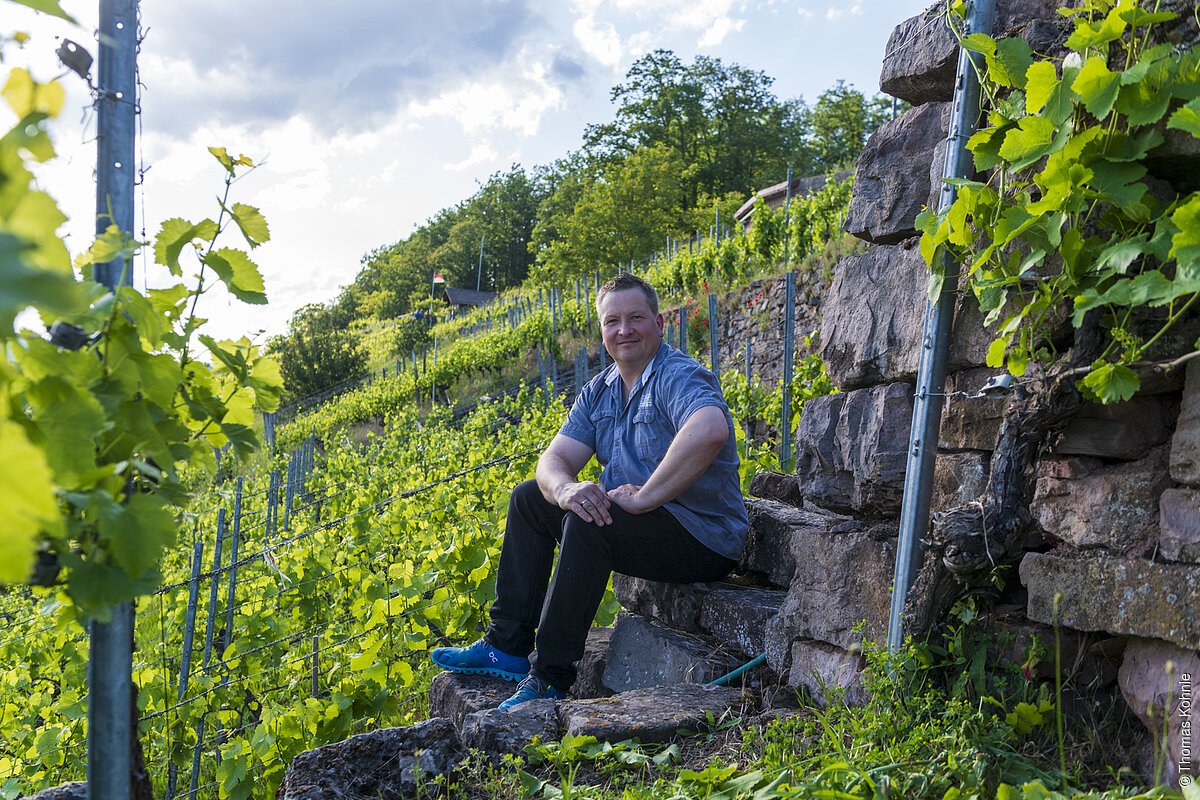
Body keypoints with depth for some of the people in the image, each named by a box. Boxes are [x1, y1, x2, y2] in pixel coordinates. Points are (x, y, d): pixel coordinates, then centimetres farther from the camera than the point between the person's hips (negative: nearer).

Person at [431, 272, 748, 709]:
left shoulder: (680, 377, -18)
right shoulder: (599, 391, 9)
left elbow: (710, 431, -41)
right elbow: (554, 458, 0)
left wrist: (644, 497, -34)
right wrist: (564, 488, -25)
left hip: (703, 538, -9)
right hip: (642, 522, 9)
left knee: (587, 523, -32)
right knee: (529, 497, 9)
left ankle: (551, 677, -22)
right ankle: (508, 645, 8)